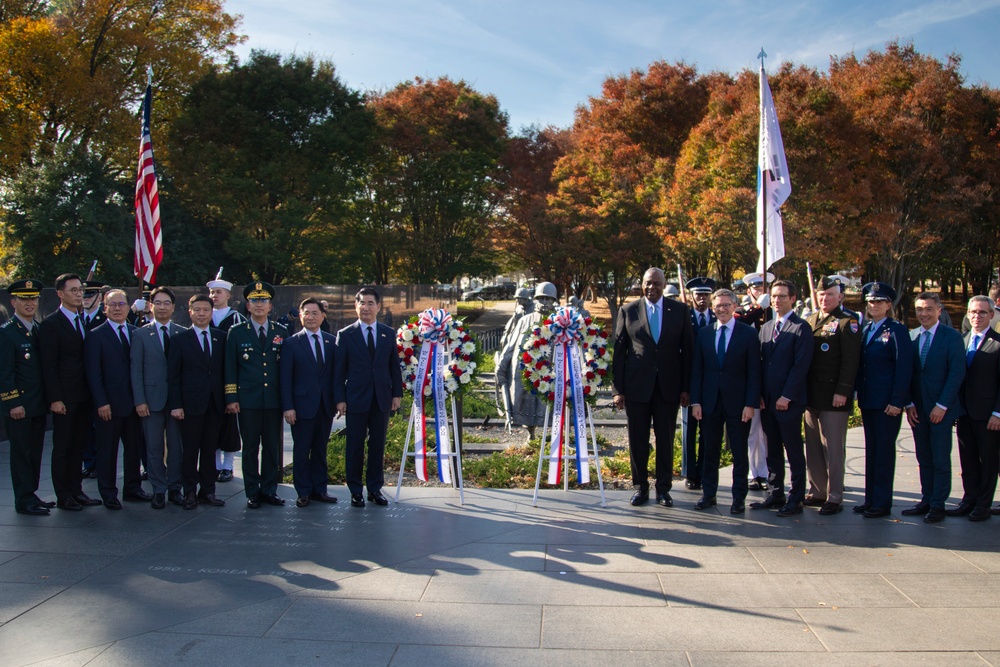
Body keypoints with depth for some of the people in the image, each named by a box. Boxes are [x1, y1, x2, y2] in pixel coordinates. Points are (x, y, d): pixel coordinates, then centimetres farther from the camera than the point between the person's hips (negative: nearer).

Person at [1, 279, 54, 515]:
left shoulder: (39, 330, 13)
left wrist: (48, 398, 11)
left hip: (39, 405, 7)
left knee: (35, 452, 13)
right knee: (21, 452, -1)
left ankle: (31, 494, 23)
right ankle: (24, 501, 6)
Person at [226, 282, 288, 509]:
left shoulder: (281, 332, 9)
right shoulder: (236, 332, 4)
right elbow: (230, 368, 2)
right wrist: (231, 398, -4)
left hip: (274, 400, 2)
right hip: (248, 400, -2)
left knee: (272, 447, 6)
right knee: (250, 447, 3)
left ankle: (269, 489, 16)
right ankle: (252, 492, 11)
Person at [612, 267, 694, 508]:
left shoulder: (680, 310, 3)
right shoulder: (627, 311, 2)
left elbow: (688, 350, 4)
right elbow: (618, 351, 1)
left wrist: (686, 387, 0)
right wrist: (617, 389, -3)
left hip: (668, 386, 1)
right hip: (636, 386, 0)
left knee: (666, 439, 7)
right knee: (637, 440, 6)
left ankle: (663, 488, 19)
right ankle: (640, 487, 20)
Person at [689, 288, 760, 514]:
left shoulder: (749, 333, -1)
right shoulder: (704, 333, 7)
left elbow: (754, 371, -4)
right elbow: (696, 370, 6)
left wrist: (751, 403, -10)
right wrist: (695, 401, -1)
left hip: (737, 402, -2)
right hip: (710, 402, 2)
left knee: (739, 452, 5)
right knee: (710, 451, 8)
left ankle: (739, 498, 14)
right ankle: (708, 494, 19)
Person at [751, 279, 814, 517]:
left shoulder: (801, 328, -7)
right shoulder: (766, 327, 15)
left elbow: (801, 365, -13)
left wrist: (786, 397, -15)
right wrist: (760, 395, 4)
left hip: (789, 401, -6)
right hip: (767, 401, 6)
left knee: (794, 451, 1)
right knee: (773, 450, 11)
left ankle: (795, 500, 7)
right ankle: (776, 495, 20)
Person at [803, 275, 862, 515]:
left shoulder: (848, 323, -5)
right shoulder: (809, 321, 14)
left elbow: (850, 361, -12)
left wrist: (842, 392, -18)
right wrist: (803, 390, 9)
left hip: (834, 397, -6)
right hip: (812, 396, 6)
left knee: (833, 449, -2)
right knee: (813, 447, 11)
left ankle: (834, 498, 5)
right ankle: (817, 492, 21)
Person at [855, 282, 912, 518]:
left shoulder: (896, 330, -7)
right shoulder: (865, 330, 13)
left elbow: (904, 368, -12)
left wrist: (896, 401, -17)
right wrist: (860, 397, 8)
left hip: (887, 403, -7)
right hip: (867, 401, 7)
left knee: (884, 450, -1)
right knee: (871, 450, 12)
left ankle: (882, 503, 6)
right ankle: (870, 499, 19)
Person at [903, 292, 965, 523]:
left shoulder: (952, 336, -5)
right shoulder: (911, 337, 6)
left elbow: (957, 373, -9)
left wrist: (942, 406, -13)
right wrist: (909, 404, 0)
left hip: (941, 408, -4)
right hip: (918, 408, 4)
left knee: (940, 459, 2)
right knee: (924, 459, 10)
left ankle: (938, 505, 9)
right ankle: (926, 501, 18)